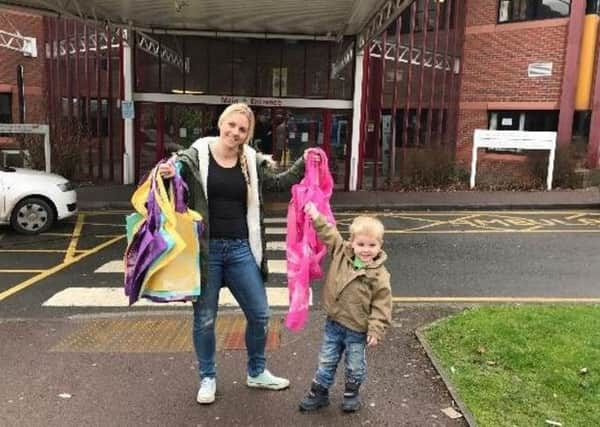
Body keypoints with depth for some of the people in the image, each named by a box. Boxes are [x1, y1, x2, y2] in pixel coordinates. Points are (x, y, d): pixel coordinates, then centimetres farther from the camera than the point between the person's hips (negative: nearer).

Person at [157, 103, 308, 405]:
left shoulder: (252, 162, 3)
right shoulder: (195, 156, -7)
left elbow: (280, 182, 13)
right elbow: (171, 170, -4)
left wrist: (304, 163, 0)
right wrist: (165, 174, -28)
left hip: (240, 249, 3)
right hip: (206, 249, -3)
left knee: (259, 314, 11)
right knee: (204, 318, 10)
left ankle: (256, 373, 34)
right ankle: (207, 378, 33)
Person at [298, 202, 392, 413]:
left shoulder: (379, 276, -17)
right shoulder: (341, 253, -6)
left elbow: (381, 306, -13)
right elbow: (329, 233, 2)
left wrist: (376, 330, -15)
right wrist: (317, 217, -8)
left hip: (357, 329, -3)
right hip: (334, 322, 3)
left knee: (355, 366, 15)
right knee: (326, 361, 16)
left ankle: (351, 394, 39)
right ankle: (319, 393, 32)